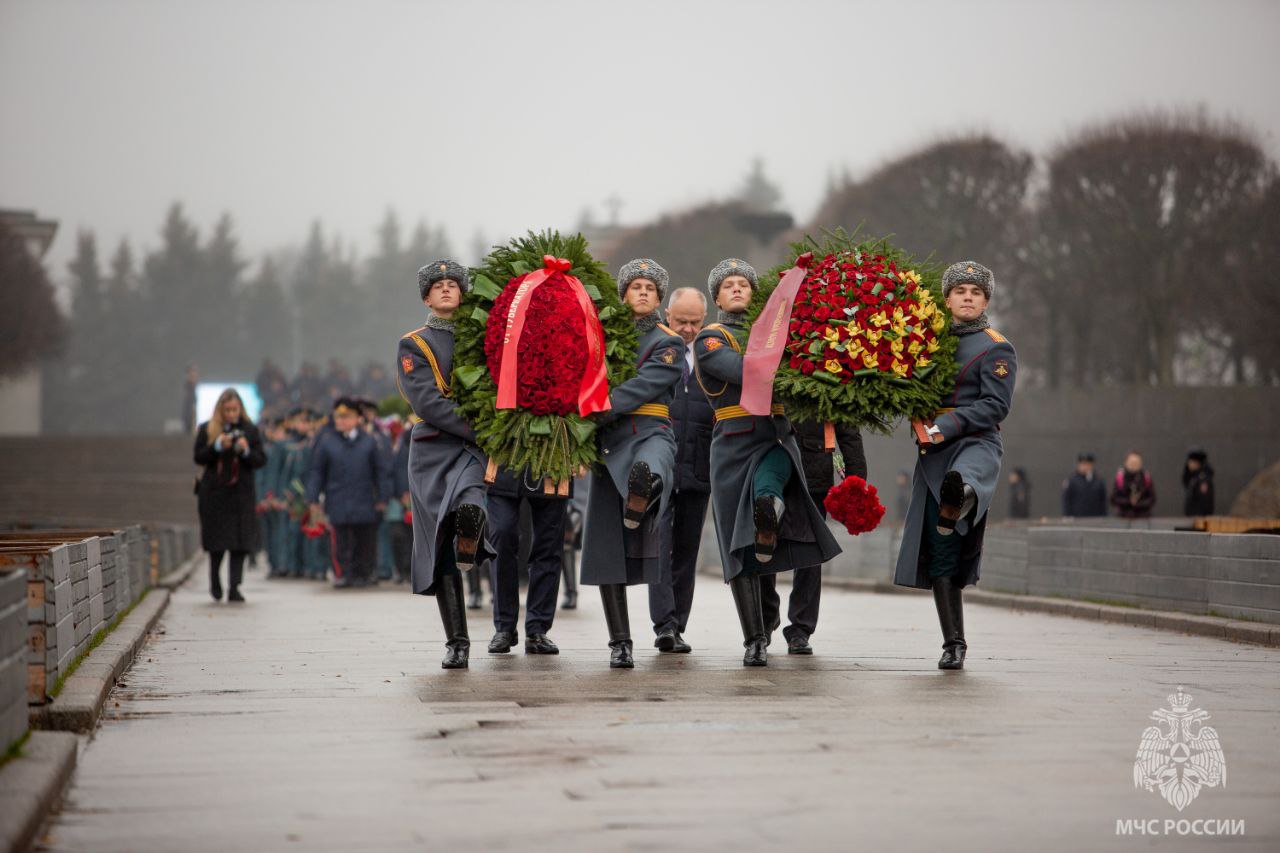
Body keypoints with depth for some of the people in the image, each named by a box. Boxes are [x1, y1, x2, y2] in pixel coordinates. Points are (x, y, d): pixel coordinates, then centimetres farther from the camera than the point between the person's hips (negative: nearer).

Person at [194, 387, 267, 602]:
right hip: (214, 493, 0)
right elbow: (199, 457, 0)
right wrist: (217, 446, -15)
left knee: (240, 542, -6)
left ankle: (234, 587, -3)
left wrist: (246, 451, -15)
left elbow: (261, 460, 3)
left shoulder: (251, 430, 6)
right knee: (217, 540, 2)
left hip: (242, 492, 0)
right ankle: (215, 581, 24)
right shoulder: (207, 430, 5)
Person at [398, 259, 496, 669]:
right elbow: (427, 402, -6)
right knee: (441, 550, -1)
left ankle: (469, 544, -3)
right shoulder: (413, 346, 8)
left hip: (478, 450, 0)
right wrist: (476, 431, -16)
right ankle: (457, 643, 6)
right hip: (434, 449, 0)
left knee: (470, 507, -36)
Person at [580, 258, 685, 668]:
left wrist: (595, 413, -21)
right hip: (608, 441, 2)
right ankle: (619, 642, 5)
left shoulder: (669, 343, 5)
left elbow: (641, 388, -10)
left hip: (650, 435, -2)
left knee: (648, 469, -45)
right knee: (608, 547, -1)